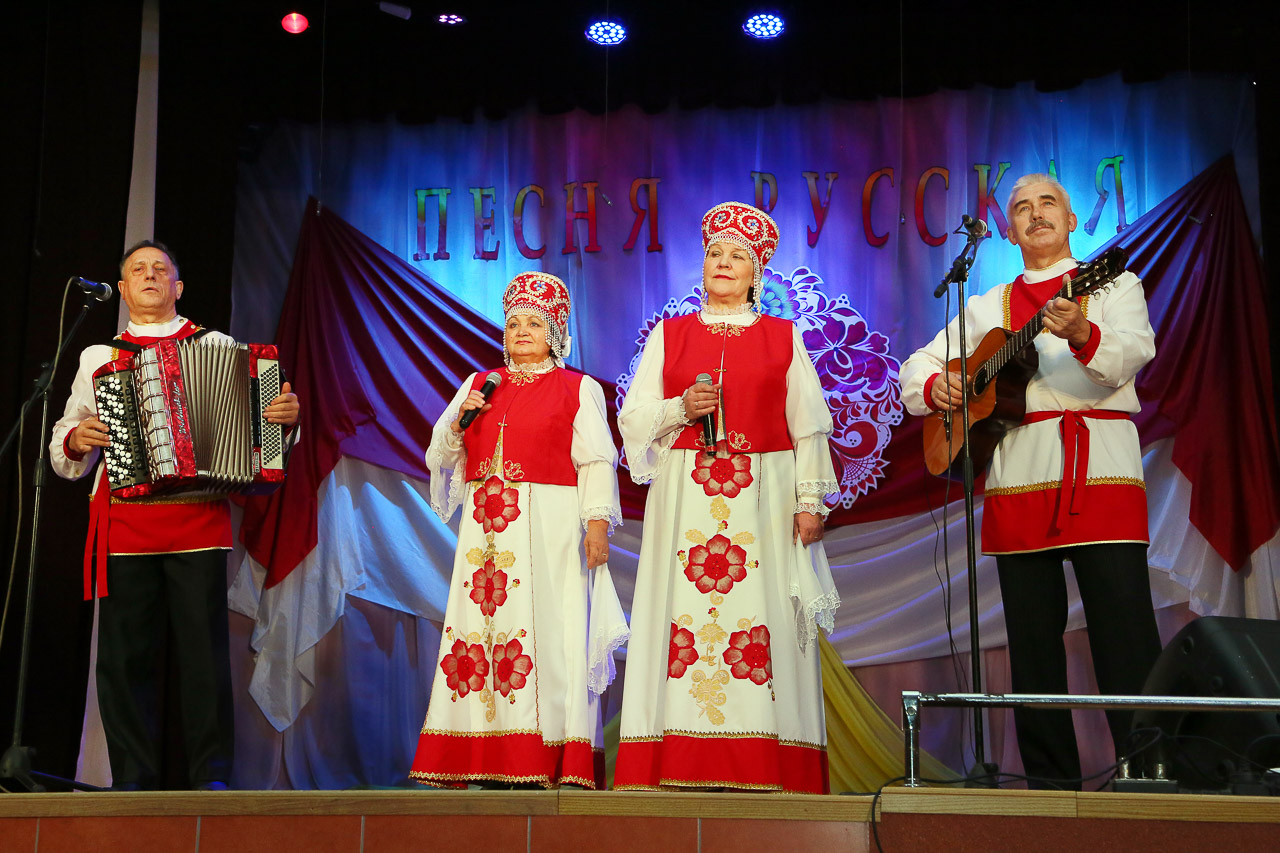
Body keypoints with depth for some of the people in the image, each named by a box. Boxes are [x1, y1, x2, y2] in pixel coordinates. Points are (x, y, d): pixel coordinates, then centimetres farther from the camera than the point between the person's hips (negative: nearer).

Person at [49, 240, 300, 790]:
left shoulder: (216, 346, 15)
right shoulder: (98, 359, 19)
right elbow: (65, 456, 21)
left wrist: (285, 415, -9)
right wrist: (75, 440, -1)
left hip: (199, 517, -1)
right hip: (123, 520, 2)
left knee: (204, 648, -6)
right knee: (125, 652, -1)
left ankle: (212, 776, 0)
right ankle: (132, 779, 6)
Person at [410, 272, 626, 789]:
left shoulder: (577, 389, 8)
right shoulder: (478, 386, 19)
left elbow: (596, 461, 0)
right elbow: (439, 458, 18)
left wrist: (597, 520, -12)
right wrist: (458, 421, 0)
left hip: (549, 529, -4)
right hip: (486, 529, 4)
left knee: (549, 630, -10)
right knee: (479, 627, -3)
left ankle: (555, 764, -10)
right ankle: (487, 762, -2)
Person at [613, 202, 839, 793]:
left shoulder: (783, 338, 11)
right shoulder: (669, 335, 14)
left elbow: (808, 426, 7)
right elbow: (634, 418, 11)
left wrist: (810, 500, -2)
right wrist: (682, 408, -7)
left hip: (763, 497, -1)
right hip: (685, 496, 1)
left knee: (762, 613, -8)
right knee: (686, 607, -7)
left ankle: (762, 767, -7)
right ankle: (681, 764, -7)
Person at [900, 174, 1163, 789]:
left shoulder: (1113, 284, 10)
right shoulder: (988, 307, 20)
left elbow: (1132, 354, -10)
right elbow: (917, 366, 22)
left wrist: (1081, 335, -32)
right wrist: (935, 385, -2)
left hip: (1101, 471, -3)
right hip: (1017, 478, 4)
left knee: (1126, 634, -11)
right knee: (1033, 640, 4)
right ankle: (1051, 781, 11)